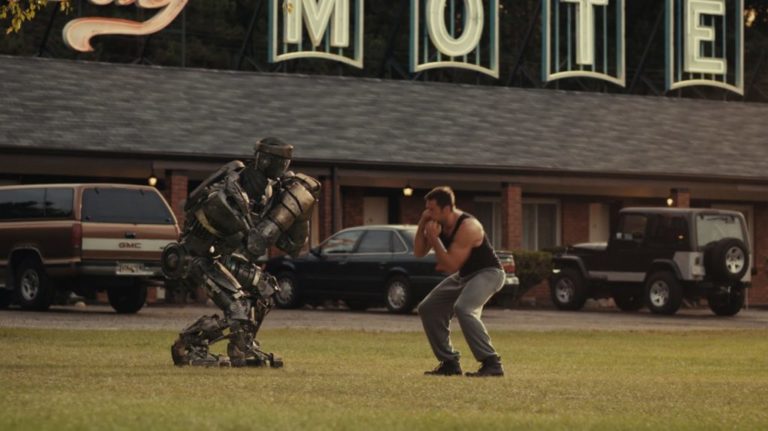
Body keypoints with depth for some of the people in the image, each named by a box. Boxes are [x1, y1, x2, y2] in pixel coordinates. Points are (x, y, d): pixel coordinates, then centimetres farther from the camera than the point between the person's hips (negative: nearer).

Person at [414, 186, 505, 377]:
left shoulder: (467, 227, -29)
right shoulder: (438, 223, -4)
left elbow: (450, 267, -30)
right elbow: (419, 252, 0)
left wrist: (434, 238, -30)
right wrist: (422, 225, -13)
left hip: (488, 273, -9)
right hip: (464, 275, 9)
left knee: (463, 308, -33)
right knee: (428, 308, 6)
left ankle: (492, 363, -31)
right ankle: (450, 363, 11)